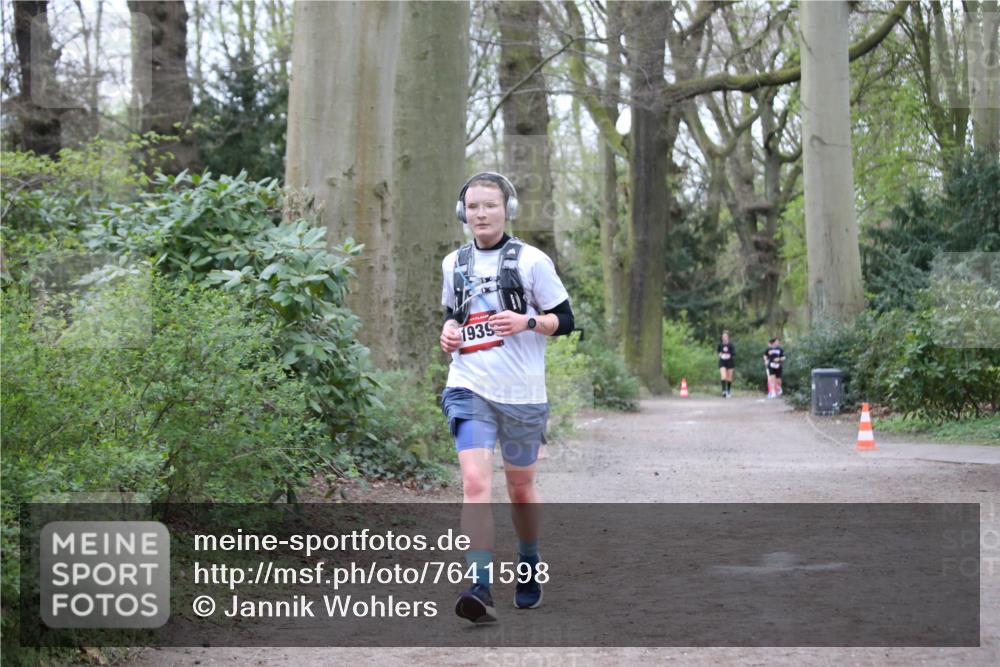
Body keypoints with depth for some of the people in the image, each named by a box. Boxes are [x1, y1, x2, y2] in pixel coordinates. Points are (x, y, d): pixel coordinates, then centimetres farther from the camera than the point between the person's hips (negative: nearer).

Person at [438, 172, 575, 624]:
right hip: (469, 390, 2)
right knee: (475, 483, -16)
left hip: (522, 394, -1)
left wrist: (527, 322, -16)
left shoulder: (531, 260, -2)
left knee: (520, 486, 13)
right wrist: (449, 330, 4)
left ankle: (529, 568, 37)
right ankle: (480, 588, -21)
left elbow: (564, 320, 1)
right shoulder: (454, 263, 9)